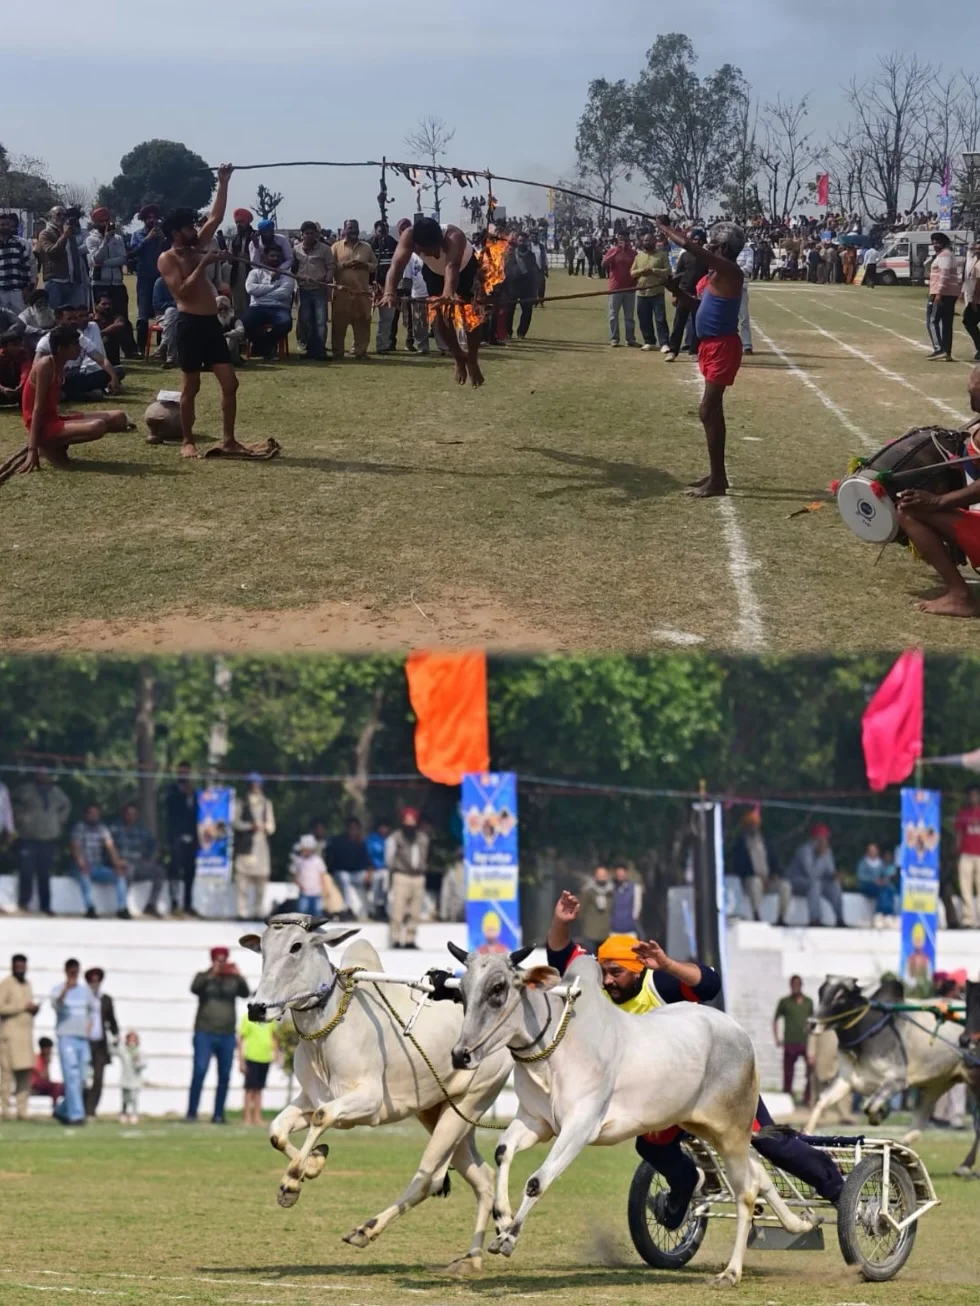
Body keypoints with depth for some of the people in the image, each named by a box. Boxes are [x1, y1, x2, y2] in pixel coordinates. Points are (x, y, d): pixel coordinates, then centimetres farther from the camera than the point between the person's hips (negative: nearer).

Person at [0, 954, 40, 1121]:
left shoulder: (27, 984, 18)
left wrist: (34, 1009, 6)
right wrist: (24, 1007, -16)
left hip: (26, 1032, 7)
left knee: (26, 1072, 2)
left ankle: (22, 1110, 4)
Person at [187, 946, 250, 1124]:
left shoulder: (233, 979, 8)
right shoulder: (203, 977, 5)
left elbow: (245, 993, -6)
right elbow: (194, 988, -14)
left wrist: (239, 977, -23)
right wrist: (211, 975, -28)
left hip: (227, 1035, 3)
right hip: (205, 1033, -3)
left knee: (225, 1076, 3)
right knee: (199, 1071, -14)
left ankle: (218, 1114, 10)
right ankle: (191, 1113, -13)